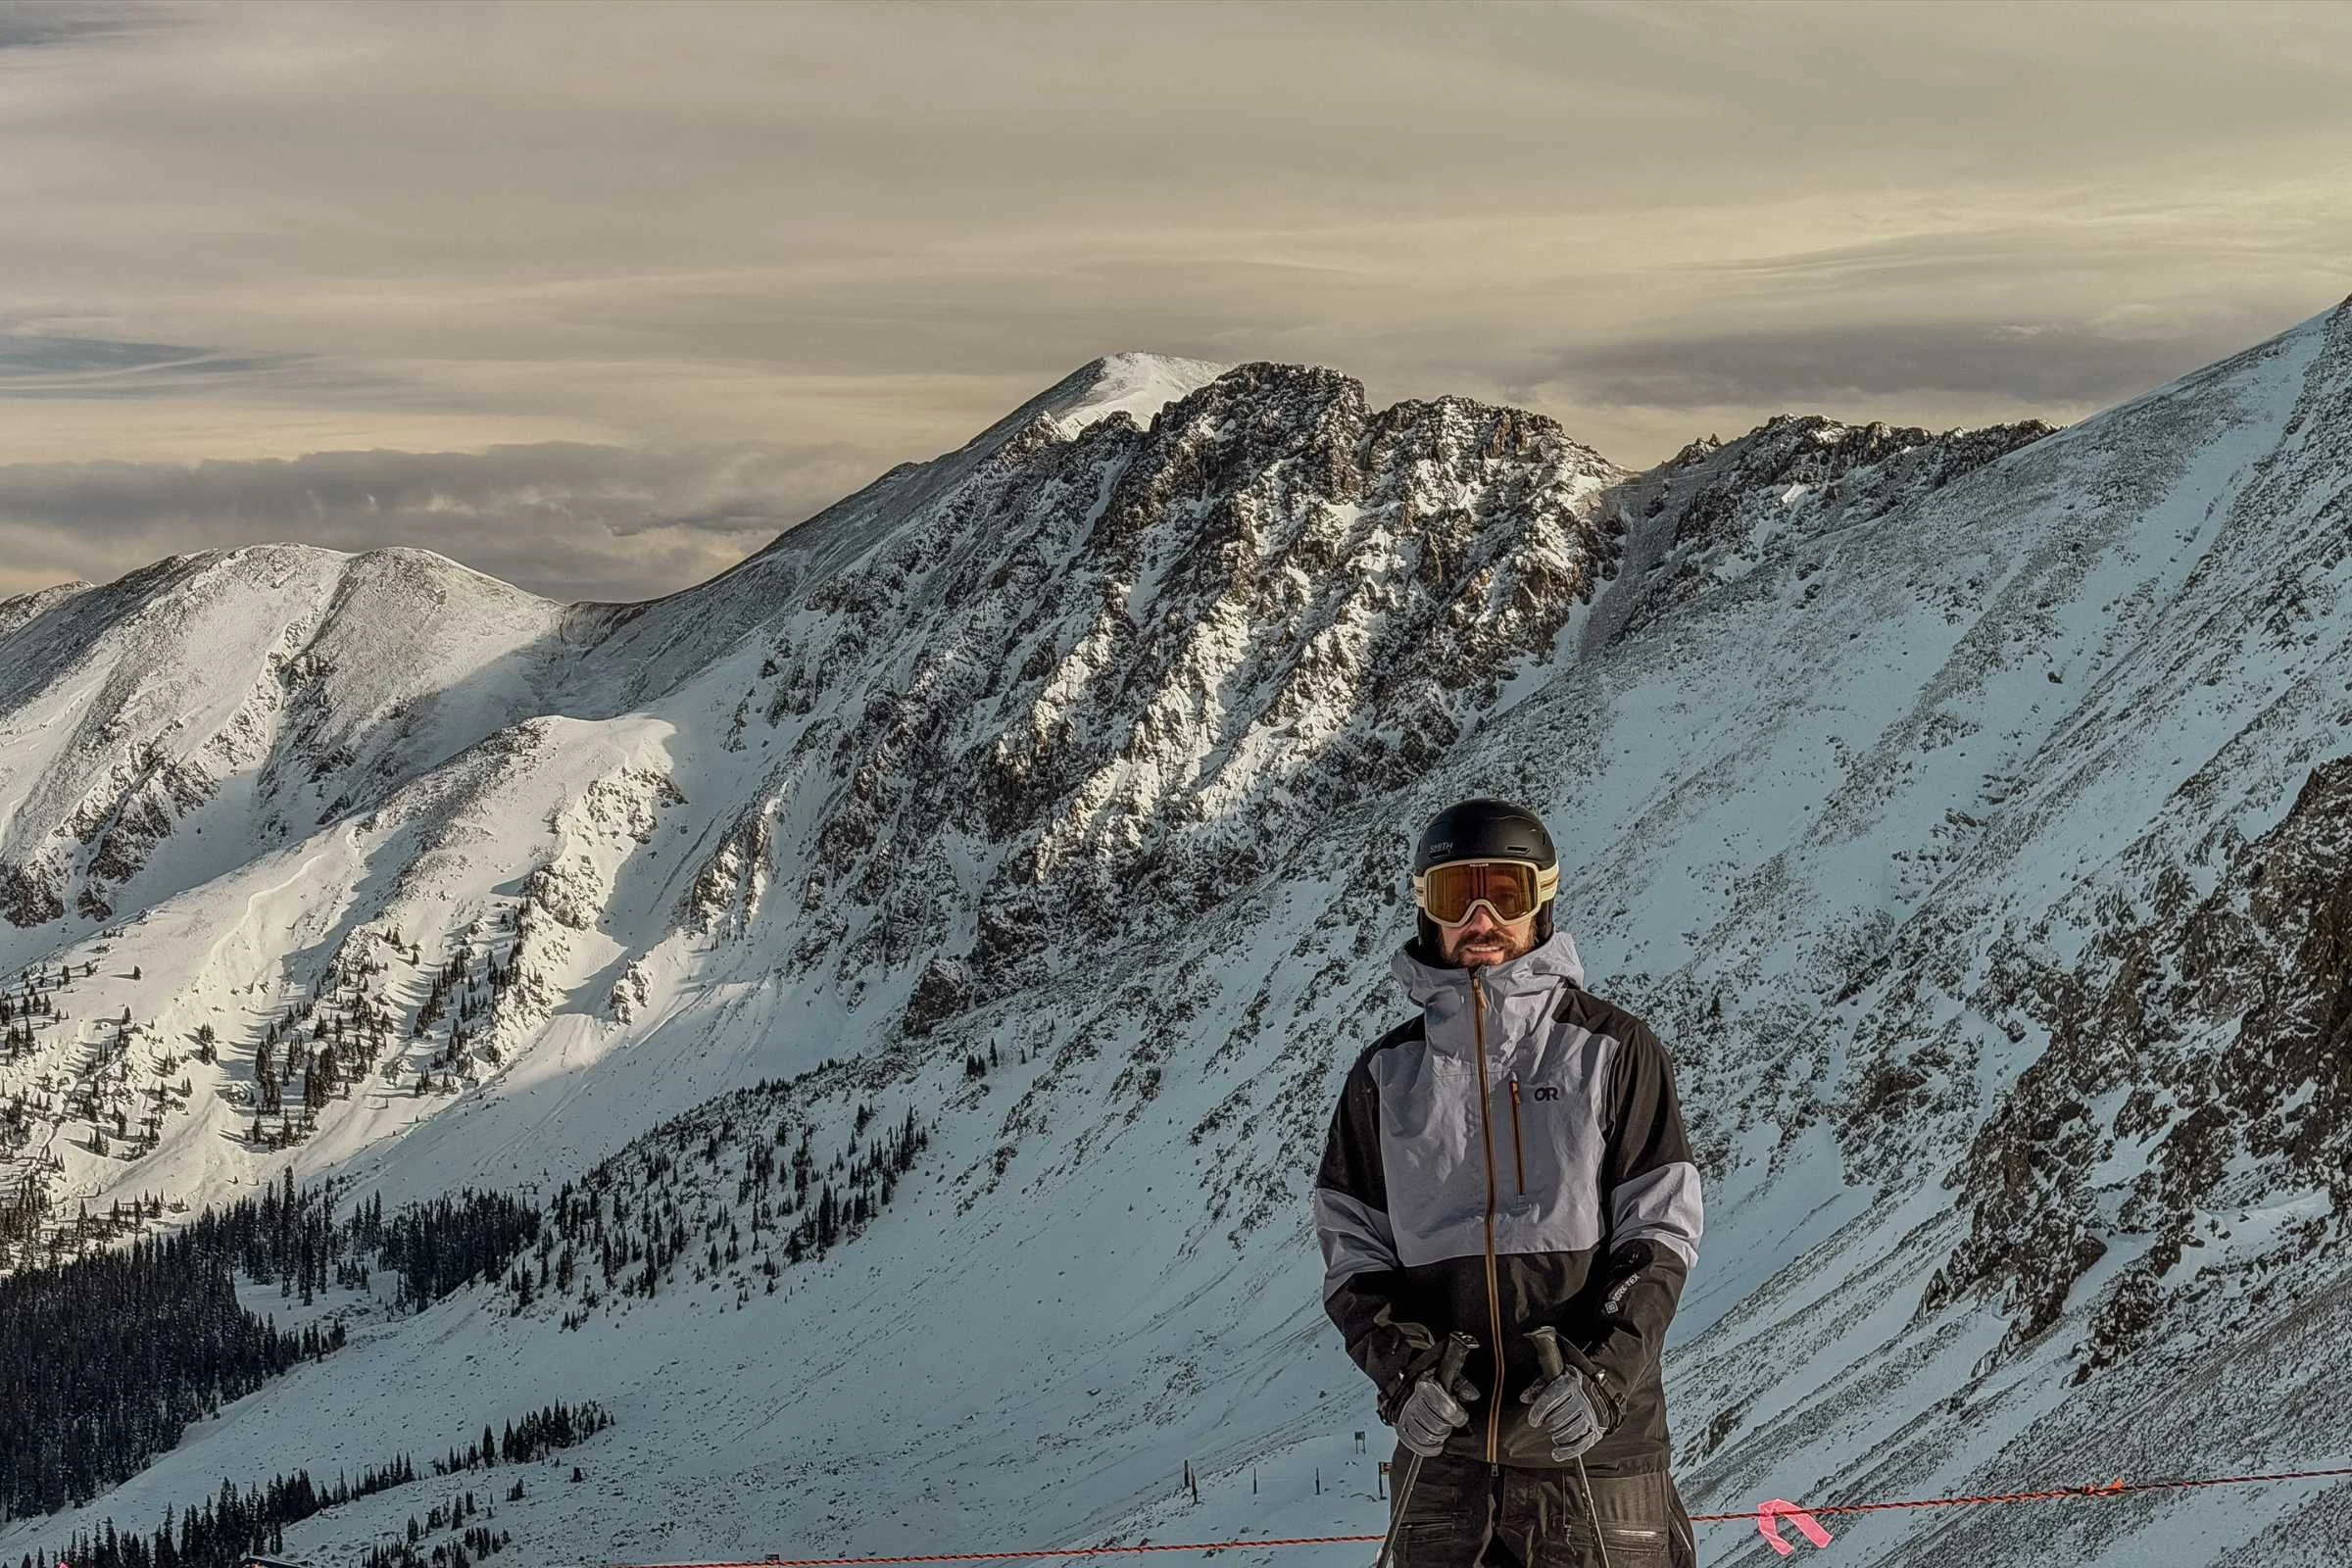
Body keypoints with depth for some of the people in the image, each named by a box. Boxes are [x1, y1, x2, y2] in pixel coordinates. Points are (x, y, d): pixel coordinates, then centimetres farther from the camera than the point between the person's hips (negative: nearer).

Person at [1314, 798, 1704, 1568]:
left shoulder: (1613, 1050, 2)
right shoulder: (1388, 1072, 10)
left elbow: (1662, 1231, -1)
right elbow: (1352, 1247, 10)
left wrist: (1601, 1373, -15)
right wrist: (1401, 1370, -8)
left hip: (1593, 1447, -2)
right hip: (1443, 1453, 2)